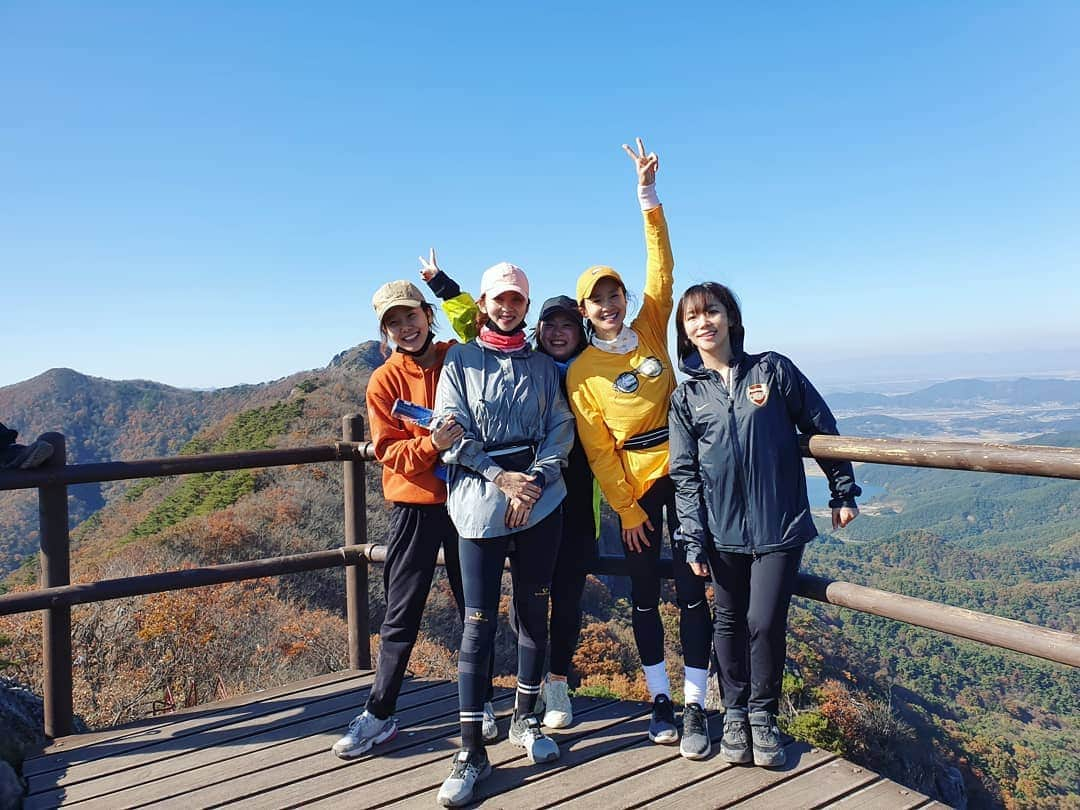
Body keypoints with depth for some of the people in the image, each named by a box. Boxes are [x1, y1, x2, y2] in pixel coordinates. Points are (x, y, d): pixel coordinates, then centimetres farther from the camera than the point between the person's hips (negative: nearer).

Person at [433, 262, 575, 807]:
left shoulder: (542, 365, 13)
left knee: (533, 611, 11)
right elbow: (452, 431, -3)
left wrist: (532, 481, -10)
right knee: (478, 622, -3)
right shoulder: (460, 361, 6)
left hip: (541, 499, 3)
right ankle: (471, 750, 6)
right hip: (479, 502, -2)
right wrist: (501, 477, -12)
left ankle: (525, 719, 29)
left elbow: (560, 427, 4)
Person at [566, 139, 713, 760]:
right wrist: (626, 507, -6)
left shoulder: (652, 332, 3)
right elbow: (598, 450, -4)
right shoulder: (581, 373, -3)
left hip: (683, 472, 1)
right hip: (634, 488, 0)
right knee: (645, 595, 8)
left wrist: (649, 197, -17)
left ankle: (695, 707, 11)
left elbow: (662, 271, -9)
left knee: (691, 590, 1)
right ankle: (661, 698, 24)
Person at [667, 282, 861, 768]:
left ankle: (763, 715, 20)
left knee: (766, 622, -3)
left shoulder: (773, 369, 1)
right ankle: (735, 714, 28)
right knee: (729, 623, 10)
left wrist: (843, 492, 8)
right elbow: (685, 473, 2)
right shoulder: (686, 396, 3)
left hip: (781, 526, -1)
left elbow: (822, 428, 7)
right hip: (724, 531, 2)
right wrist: (694, 540, -3)